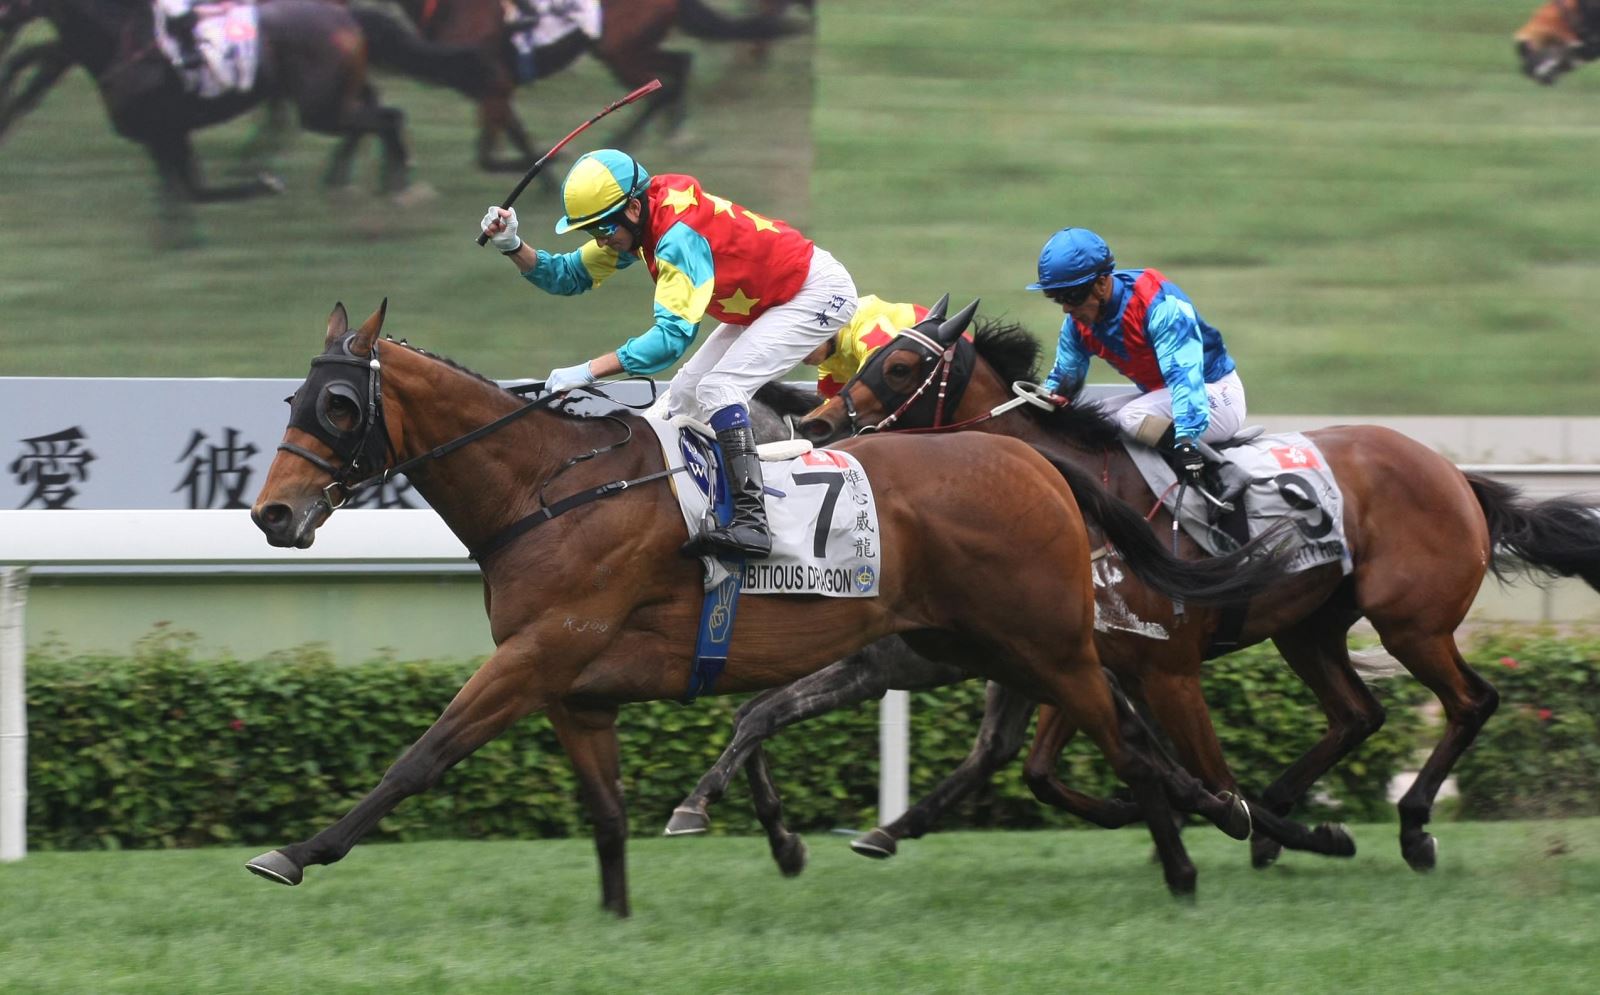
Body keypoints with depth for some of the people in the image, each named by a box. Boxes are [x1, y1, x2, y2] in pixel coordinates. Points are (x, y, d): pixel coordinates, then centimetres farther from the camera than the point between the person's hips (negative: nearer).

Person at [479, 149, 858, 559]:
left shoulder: (679, 235, -33)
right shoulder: (630, 225, -5)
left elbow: (672, 335, -40)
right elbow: (569, 276, 4)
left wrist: (587, 371, -43)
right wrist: (513, 247, -14)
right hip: (764, 302, 10)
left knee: (719, 387, -24)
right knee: (684, 395, 10)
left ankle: (751, 521, -30)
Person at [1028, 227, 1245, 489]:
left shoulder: (1160, 304, -29)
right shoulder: (1078, 322, -5)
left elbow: (1184, 375, -38)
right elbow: (1063, 378, 10)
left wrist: (1186, 438, -50)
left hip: (1217, 397, -9)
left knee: (1132, 417, -31)